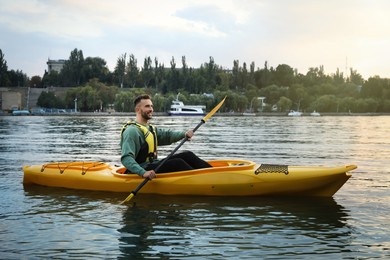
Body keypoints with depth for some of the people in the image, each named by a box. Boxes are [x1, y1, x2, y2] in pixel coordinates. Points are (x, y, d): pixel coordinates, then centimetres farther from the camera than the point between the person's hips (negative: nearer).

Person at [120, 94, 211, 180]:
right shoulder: (132, 131, -14)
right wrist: (143, 172, -39)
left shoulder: (150, 128, 19)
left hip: (153, 165, 9)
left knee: (187, 155, 1)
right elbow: (126, 158, -25)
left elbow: (166, 135, 6)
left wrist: (184, 134, -14)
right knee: (177, 163, -24)